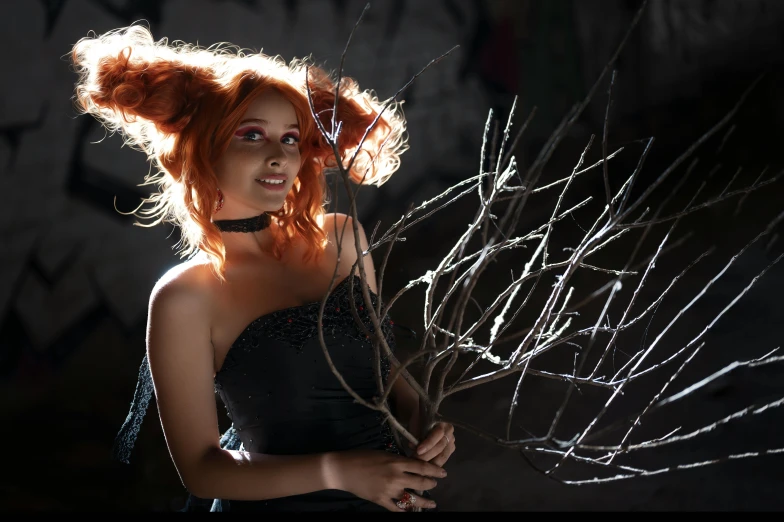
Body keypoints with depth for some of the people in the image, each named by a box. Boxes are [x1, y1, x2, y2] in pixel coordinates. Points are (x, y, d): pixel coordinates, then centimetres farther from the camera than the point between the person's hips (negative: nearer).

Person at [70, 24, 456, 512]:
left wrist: (418, 414, -10)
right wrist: (337, 472, -26)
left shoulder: (342, 238, -5)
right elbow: (200, 467, -16)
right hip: (281, 501, -4)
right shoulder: (186, 298, -17)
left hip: (390, 492, 5)